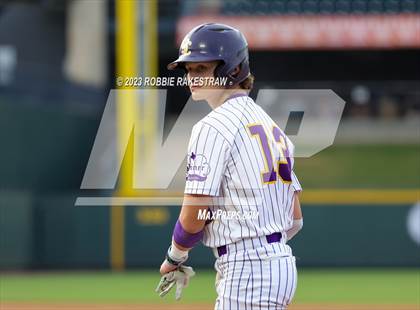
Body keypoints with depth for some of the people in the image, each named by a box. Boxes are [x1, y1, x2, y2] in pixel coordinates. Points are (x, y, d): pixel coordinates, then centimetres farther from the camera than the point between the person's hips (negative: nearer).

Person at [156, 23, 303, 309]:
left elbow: (193, 217, -13)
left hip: (247, 272, -10)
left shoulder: (213, 127, -10)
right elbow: (295, 219, 17)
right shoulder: (271, 126, 17)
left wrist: (175, 259, 4)